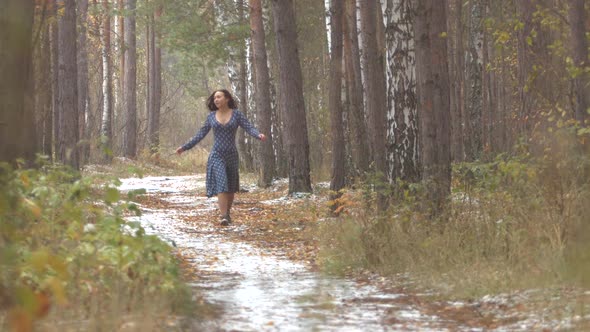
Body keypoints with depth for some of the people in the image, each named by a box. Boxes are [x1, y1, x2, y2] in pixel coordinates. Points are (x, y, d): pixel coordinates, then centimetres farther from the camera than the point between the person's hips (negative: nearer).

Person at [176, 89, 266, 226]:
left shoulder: (237, 114, -1)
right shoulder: (211, 116, 4)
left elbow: (249, 128, -11)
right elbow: (200, 134, 9)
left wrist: (259, 135, -33)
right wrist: (185, 147, 6)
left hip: (232, 155, 1)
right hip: (217, 155, -1)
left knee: (231, 187, 12)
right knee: (221, 185, -15)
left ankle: (227, 213, 31)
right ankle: (224, 217, -23)